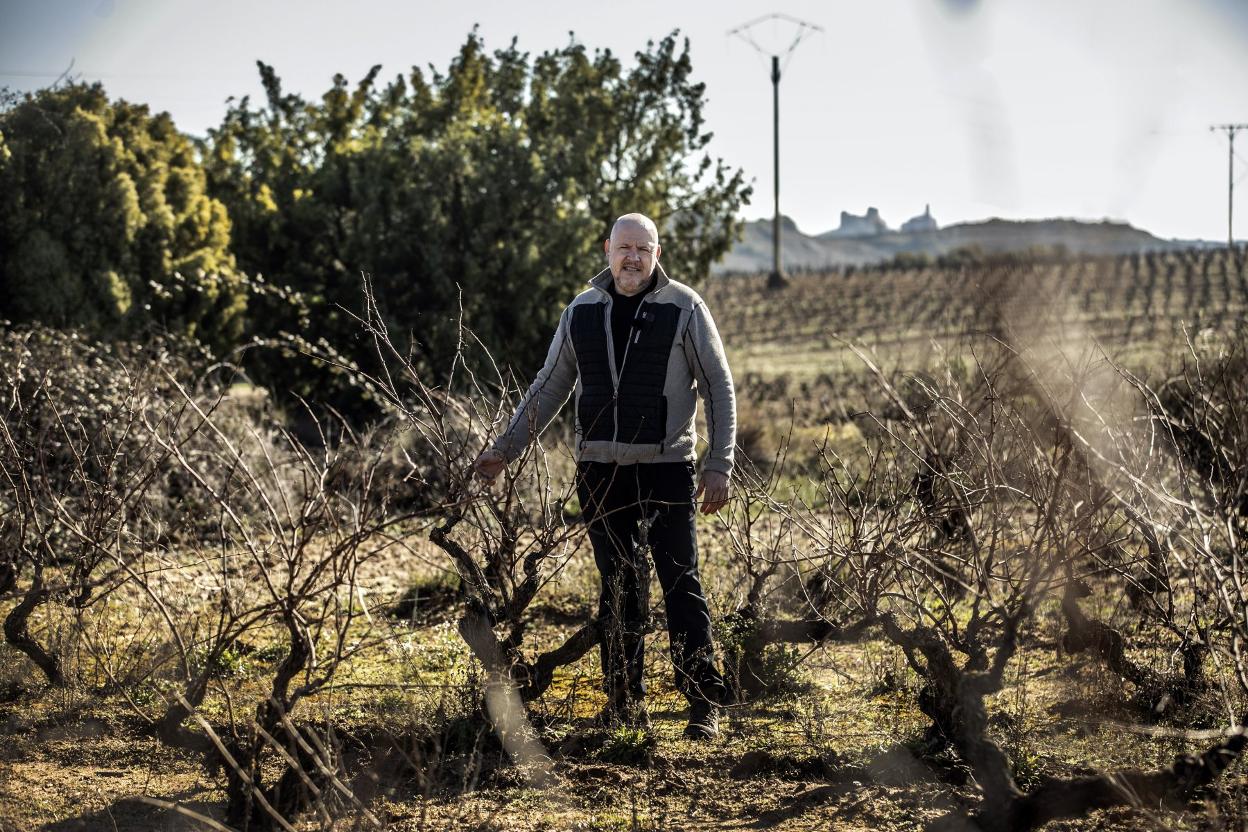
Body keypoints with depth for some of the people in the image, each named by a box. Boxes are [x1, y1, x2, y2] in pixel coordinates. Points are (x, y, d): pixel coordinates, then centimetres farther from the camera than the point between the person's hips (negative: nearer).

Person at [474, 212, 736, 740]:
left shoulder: (684, 309, -2)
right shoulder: (582, 313, 8)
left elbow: (719, 388, 0)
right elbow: (549, 388, 17)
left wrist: (720, 466, -8)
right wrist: (505, 450, 12)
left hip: (666, 469, -3)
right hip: (601, 473, 4)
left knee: (681, 586, -6)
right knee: (618, 592, 7)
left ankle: (704, 706, -2)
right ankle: (624, 704, 14)